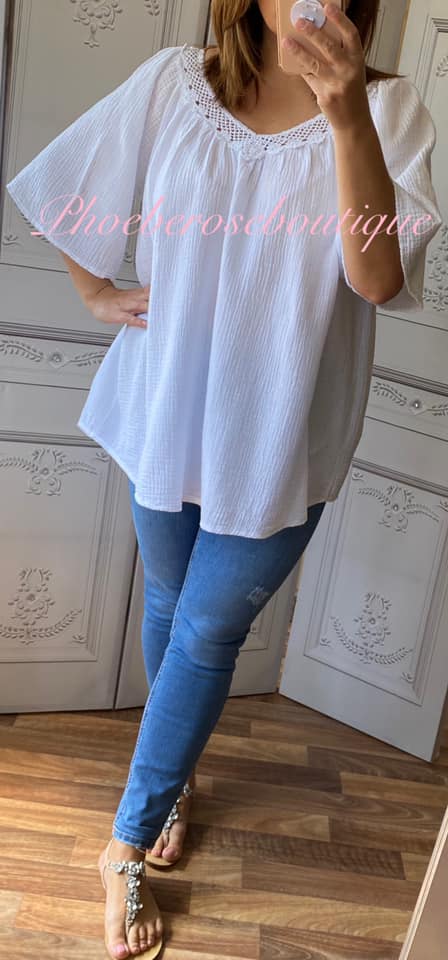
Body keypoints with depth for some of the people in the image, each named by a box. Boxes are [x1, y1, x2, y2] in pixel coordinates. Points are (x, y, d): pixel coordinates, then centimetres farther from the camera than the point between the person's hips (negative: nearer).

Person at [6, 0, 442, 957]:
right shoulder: (174, 82, -3)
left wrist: (347, 116, -32)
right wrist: (97, 294, 4)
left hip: (282, 438, -2)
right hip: (167, 410, 3)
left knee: (206, 632, 5)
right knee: (170, 607, 18)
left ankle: (127, 845, 25)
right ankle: (175, 775, 46)